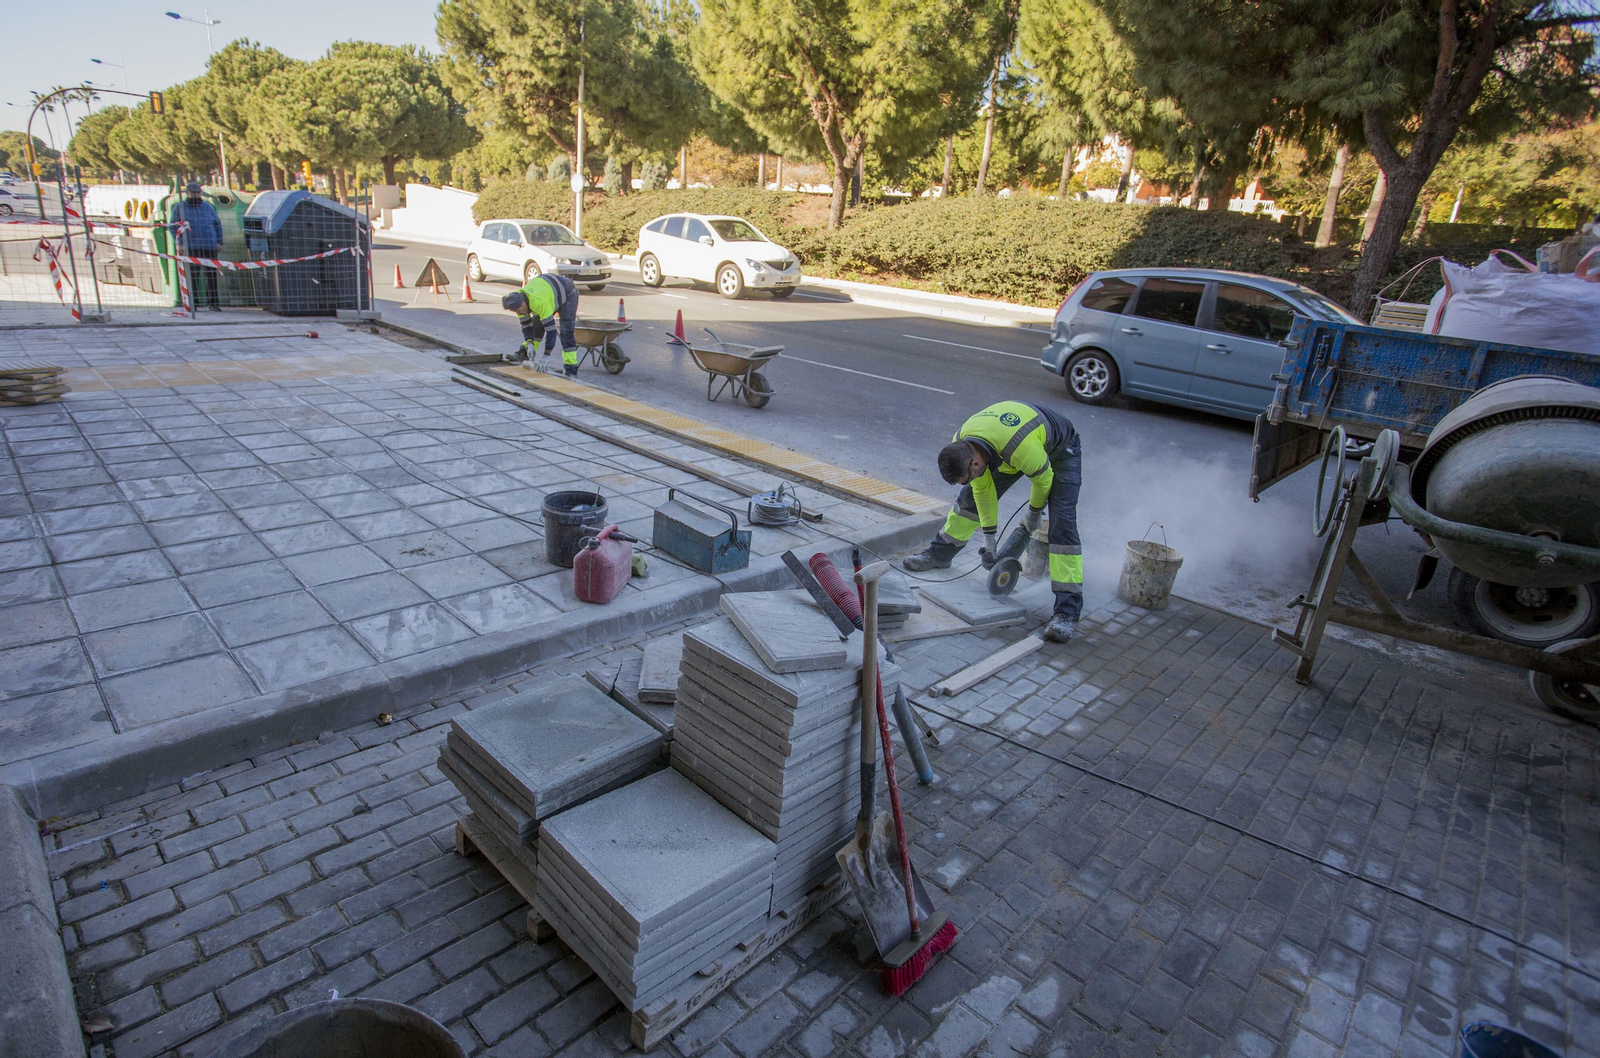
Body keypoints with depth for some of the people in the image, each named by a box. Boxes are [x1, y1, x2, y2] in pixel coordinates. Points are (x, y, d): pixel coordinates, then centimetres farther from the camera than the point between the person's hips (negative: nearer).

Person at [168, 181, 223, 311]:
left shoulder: (208, 207, 15)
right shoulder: (179, 207, 8)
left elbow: (217, 224, 18)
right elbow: (173, 226, 7)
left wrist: (219, 242, 8)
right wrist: (180, 243, -4)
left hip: (210, 247, 2)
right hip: (191, 248, -2)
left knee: (211, 275, 0)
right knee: (192, 276, -3)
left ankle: (214, 303, 4)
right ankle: (193, 303, 1)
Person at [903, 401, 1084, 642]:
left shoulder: (1023, 450, -45)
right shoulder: (960, 445, -24)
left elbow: (1043, 481, -23)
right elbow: (983, 488, -9)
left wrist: (1034, 514, -3)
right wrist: (989, 537, -4)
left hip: (1060, 449, -6)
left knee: (1061, 525, -19)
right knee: (971, 496, 7)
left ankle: (1067, 610, -19)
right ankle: (939, 553, 29)